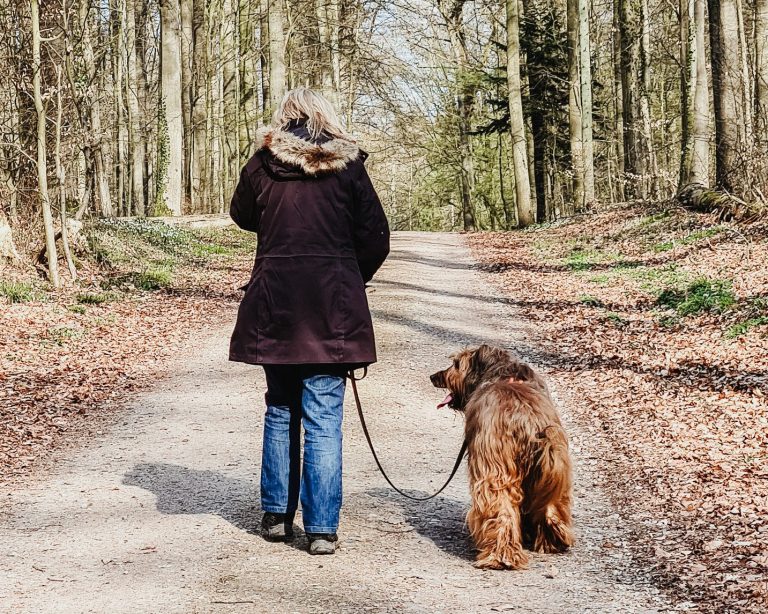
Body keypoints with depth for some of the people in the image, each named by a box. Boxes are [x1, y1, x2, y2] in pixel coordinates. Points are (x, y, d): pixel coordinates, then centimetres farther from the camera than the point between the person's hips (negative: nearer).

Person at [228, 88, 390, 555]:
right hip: (333, 306, -2)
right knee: (324, 418, 1)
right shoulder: (347, 166, -2)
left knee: (280, 411, 17)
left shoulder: (262, 165, 1)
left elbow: (242, 215, 18)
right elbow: (376, 239, 0)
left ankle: (276, 515, 21)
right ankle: (322, 528, 0)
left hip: (274, 304, 2)